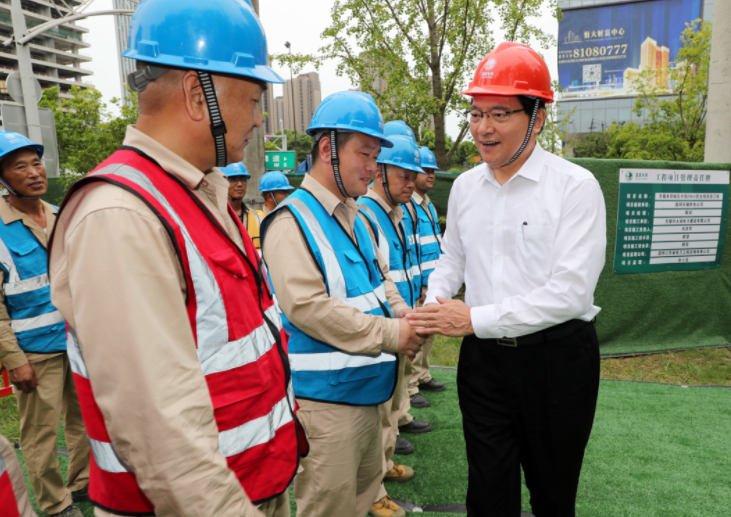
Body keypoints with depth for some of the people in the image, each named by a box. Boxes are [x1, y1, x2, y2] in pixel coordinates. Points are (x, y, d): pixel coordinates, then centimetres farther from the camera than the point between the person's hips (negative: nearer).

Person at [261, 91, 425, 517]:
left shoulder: (354, 218, 12)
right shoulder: (293, 221, -17)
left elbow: (379, 278, 20)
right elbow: (307, 307, -25)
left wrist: (404, 316, -1)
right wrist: (391, 335, -20)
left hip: (367, 388, 9)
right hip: (325, 396, -9)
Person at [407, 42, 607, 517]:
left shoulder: (575, 185, -13)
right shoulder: (465, 186, 4)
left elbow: (570, 291, -20)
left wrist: (476, 318, -21)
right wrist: (435, 303, -3)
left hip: (556, 357, -3)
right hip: (483, 358, 4)